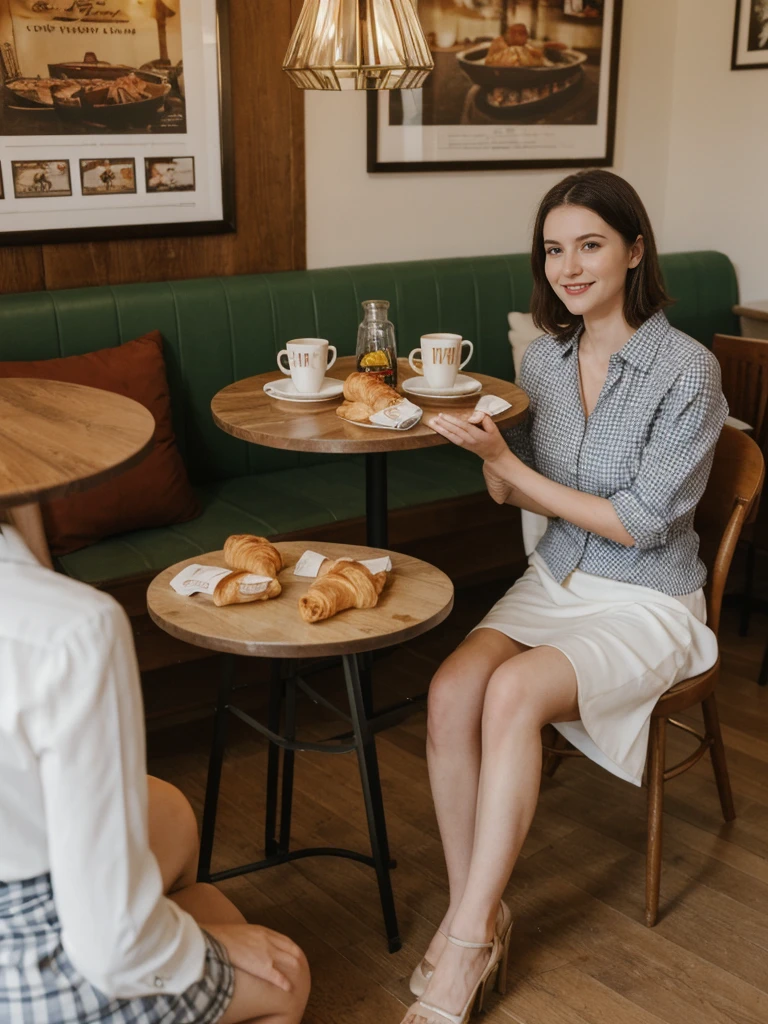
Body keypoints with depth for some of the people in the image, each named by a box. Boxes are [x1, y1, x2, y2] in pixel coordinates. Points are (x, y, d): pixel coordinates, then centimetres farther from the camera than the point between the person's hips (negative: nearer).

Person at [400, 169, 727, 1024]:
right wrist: (487, 448, -12)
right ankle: (474, 916, -8)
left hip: (647, 604, -5)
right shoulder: (545, 355, 4)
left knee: (513, 692, -31)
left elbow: (639, 523, -17)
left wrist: (509, 464, -19)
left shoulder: (687, 371, -15)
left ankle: (469, 938, -16)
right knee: (450, 690, -23)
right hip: (554, 579, 5)